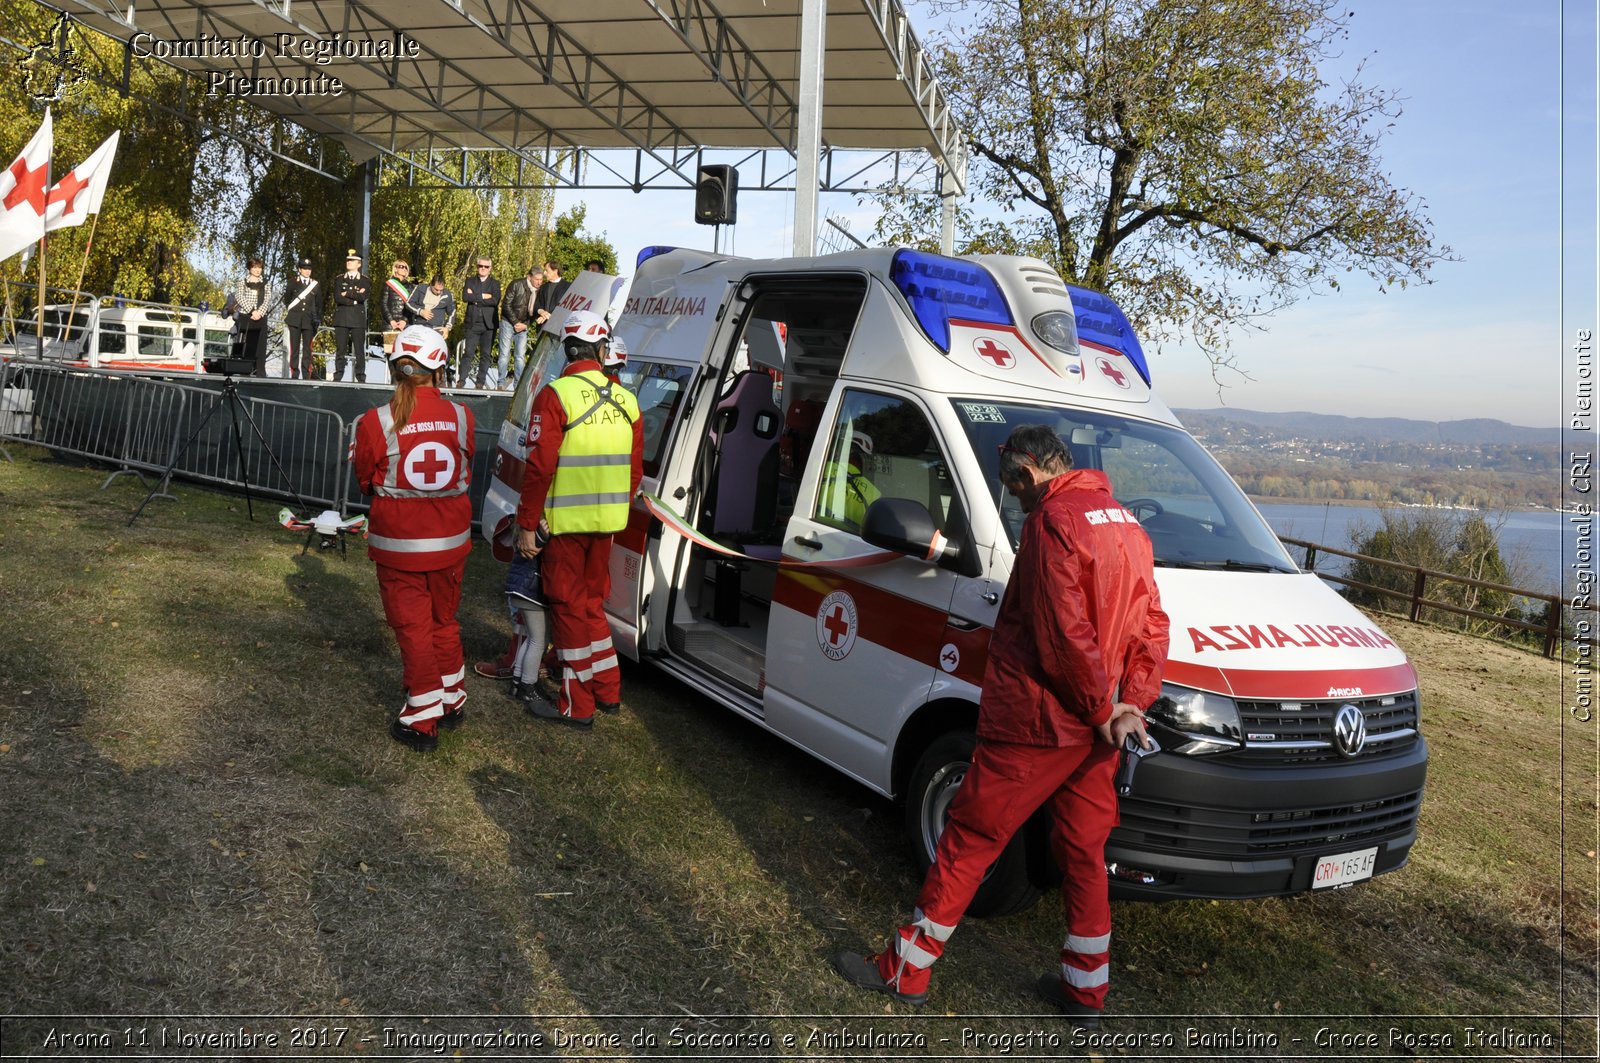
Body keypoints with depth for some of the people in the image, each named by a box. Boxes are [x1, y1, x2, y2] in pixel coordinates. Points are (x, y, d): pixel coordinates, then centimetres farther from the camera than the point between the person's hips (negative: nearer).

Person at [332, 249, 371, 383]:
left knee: (359, 350, -3)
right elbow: (337, 298, -1)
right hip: (341, 319, 2)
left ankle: (361, 378, 0)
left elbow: (363, 297, -10)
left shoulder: (365, 280, 8)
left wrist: (347, 293, -6)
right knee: (340, 350, 2)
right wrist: (355, 298, -7)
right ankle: (338, 376, 5)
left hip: (358, 318, -2)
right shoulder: (339, 279, 13)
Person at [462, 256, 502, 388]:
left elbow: (495, 300, -11)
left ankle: (480, 382, 8)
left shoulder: (495, 283, 8)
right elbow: (465, 297, -5)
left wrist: (475, 299, -9)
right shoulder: (470, 281, 12)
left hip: (488, 324, 0)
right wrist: (483, 296, -11)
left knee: (485, 354, 2)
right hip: (472, 323, 0)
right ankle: (462, 380, -1)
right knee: (468, 352, -5)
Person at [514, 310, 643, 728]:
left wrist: (527, 524, -9)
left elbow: (540, 467, -16)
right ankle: (607, 690, 29)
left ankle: (576, 705, 12)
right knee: (591, 601, 20)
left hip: (564, 522, -6)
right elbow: (635, 469, 11)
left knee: (570, 606, 4)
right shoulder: (626, 400, 6)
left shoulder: (556, 395, -12)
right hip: (606, 521, 6)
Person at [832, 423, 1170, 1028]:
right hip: (1092, 732, 8)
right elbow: (1152, 626, 11)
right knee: (1083, 850, 17)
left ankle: (906, 971, 15)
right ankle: (1086, 990, 29)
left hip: (1033, 726, -8)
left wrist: (1103, 707, -11)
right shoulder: (1127, 526, 13)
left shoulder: (1054, 521, -15)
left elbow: (1065, 634, -22)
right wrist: (1130, 705, 3)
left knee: (967, 842, 3)